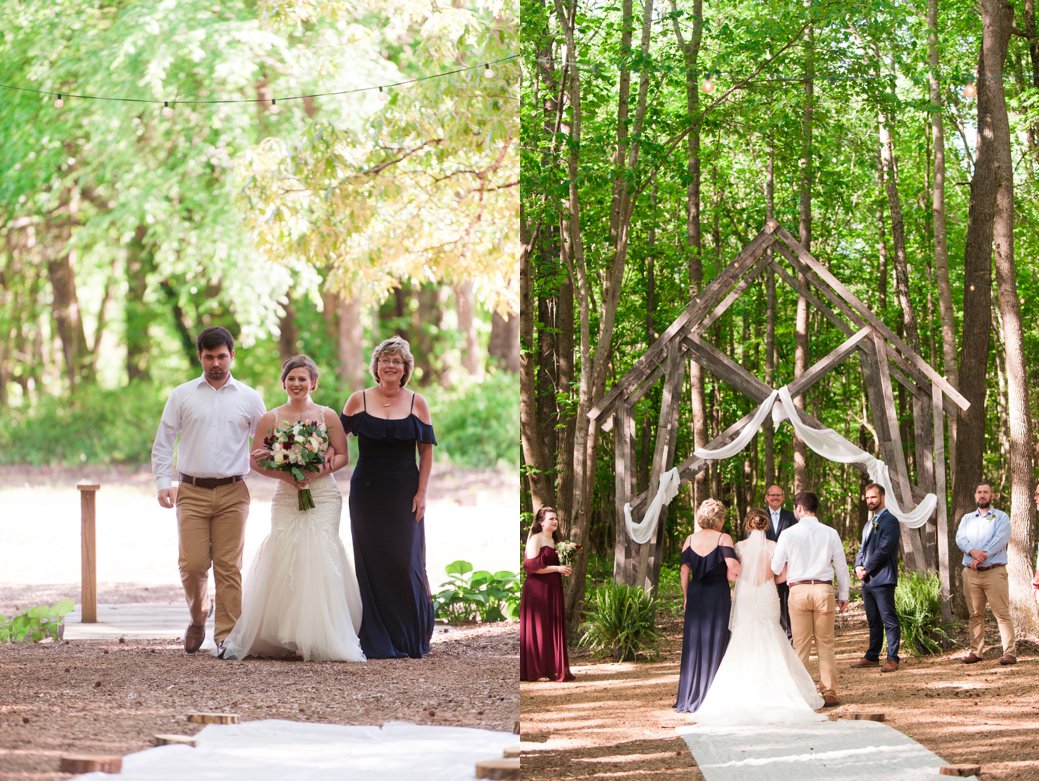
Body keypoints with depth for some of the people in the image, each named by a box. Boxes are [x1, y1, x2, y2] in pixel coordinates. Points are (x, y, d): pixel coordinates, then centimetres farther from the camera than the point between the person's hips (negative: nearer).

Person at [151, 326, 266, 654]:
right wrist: (163, 483, -2)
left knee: (229, 568, -2)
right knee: (192, 565, -6)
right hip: (192, 493, 0)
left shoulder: (249, 399, 8)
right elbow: (163, 443, 8)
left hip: (232, 493, 0)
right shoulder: (182, 396, 8)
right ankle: (198, 617, 22)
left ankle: (227, 636, 3)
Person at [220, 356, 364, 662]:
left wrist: (316, 472, -12)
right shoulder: (271, 418, 7)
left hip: (323, 497, -1)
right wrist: (285, 475, -11)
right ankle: (282, 636, -2)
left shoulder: (328, 416, 5)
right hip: (286, 498, 1)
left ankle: (320, 639, -7)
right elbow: (257, 460, 5)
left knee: (319, 559, -11)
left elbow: (342, 456, 5)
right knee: (283, 559, -8)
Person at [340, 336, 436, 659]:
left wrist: (421, 492, -3)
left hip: (404, 492, 0)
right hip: (367, 491, 1)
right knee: (371, 561, 1)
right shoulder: (359, 400, 3)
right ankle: (377, 640, 6)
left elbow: (426, 451, 3)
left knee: (405, 561, -3)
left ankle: (410, 638, 9)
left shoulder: (417, 403, 3)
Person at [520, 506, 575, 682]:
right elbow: (532, 565, -17)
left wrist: (563, 568, 8)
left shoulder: (553, 541, 18)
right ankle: (536, 671, -4)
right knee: (538, 629, -7)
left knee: (553, 629, 6)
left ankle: (553, 669, 9)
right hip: (538, 588, -8)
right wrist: (557, 568, -18)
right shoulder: (535, 539, -8)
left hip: (552, 589, 8)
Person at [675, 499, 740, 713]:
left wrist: (686, 597, 13)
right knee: (715, 645, 2)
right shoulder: (723, 539, -7)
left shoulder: (690, 540, 5)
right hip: (719, 594, -4)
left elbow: (685, 571, 5)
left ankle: (689, 698, 11)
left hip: (696, 594, 4)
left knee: (693, 645, 10)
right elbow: (733, 567, -18)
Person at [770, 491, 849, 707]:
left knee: (801, 646, 5)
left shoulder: (789, 534, -4)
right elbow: (841, 566, 6)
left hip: (798, 590, -1)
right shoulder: (830, 533, 1)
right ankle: (829, 693, 4)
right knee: (825, 645, 7)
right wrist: (843, 595, 16)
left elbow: (775, 568, 0)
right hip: (824, 590, 1)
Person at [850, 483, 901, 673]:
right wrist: (858, 567, 2)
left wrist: (867, 569, -13)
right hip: (867, 580, 9)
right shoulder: (869, 524, 21)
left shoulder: (889, 521, -8)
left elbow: (884, 549, -16)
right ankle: (872, 656, 19)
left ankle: (892, 659, -6)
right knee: (873, 621, 14)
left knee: (889, 620, -6)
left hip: (882, 579, -9)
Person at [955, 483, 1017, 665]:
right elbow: (960, 539, 1)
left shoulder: (1001, 517, 5)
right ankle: (976, 651, 11)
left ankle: (1010, 653, -12)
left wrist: (982, 556, -18)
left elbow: (1000, 540, -10)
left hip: (994, 572, -4)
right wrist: (972, 551, -19)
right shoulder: (967, 519, 17)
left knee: (1002, 613, -9)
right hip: (971, 573, 4)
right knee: (975, 615, 6)